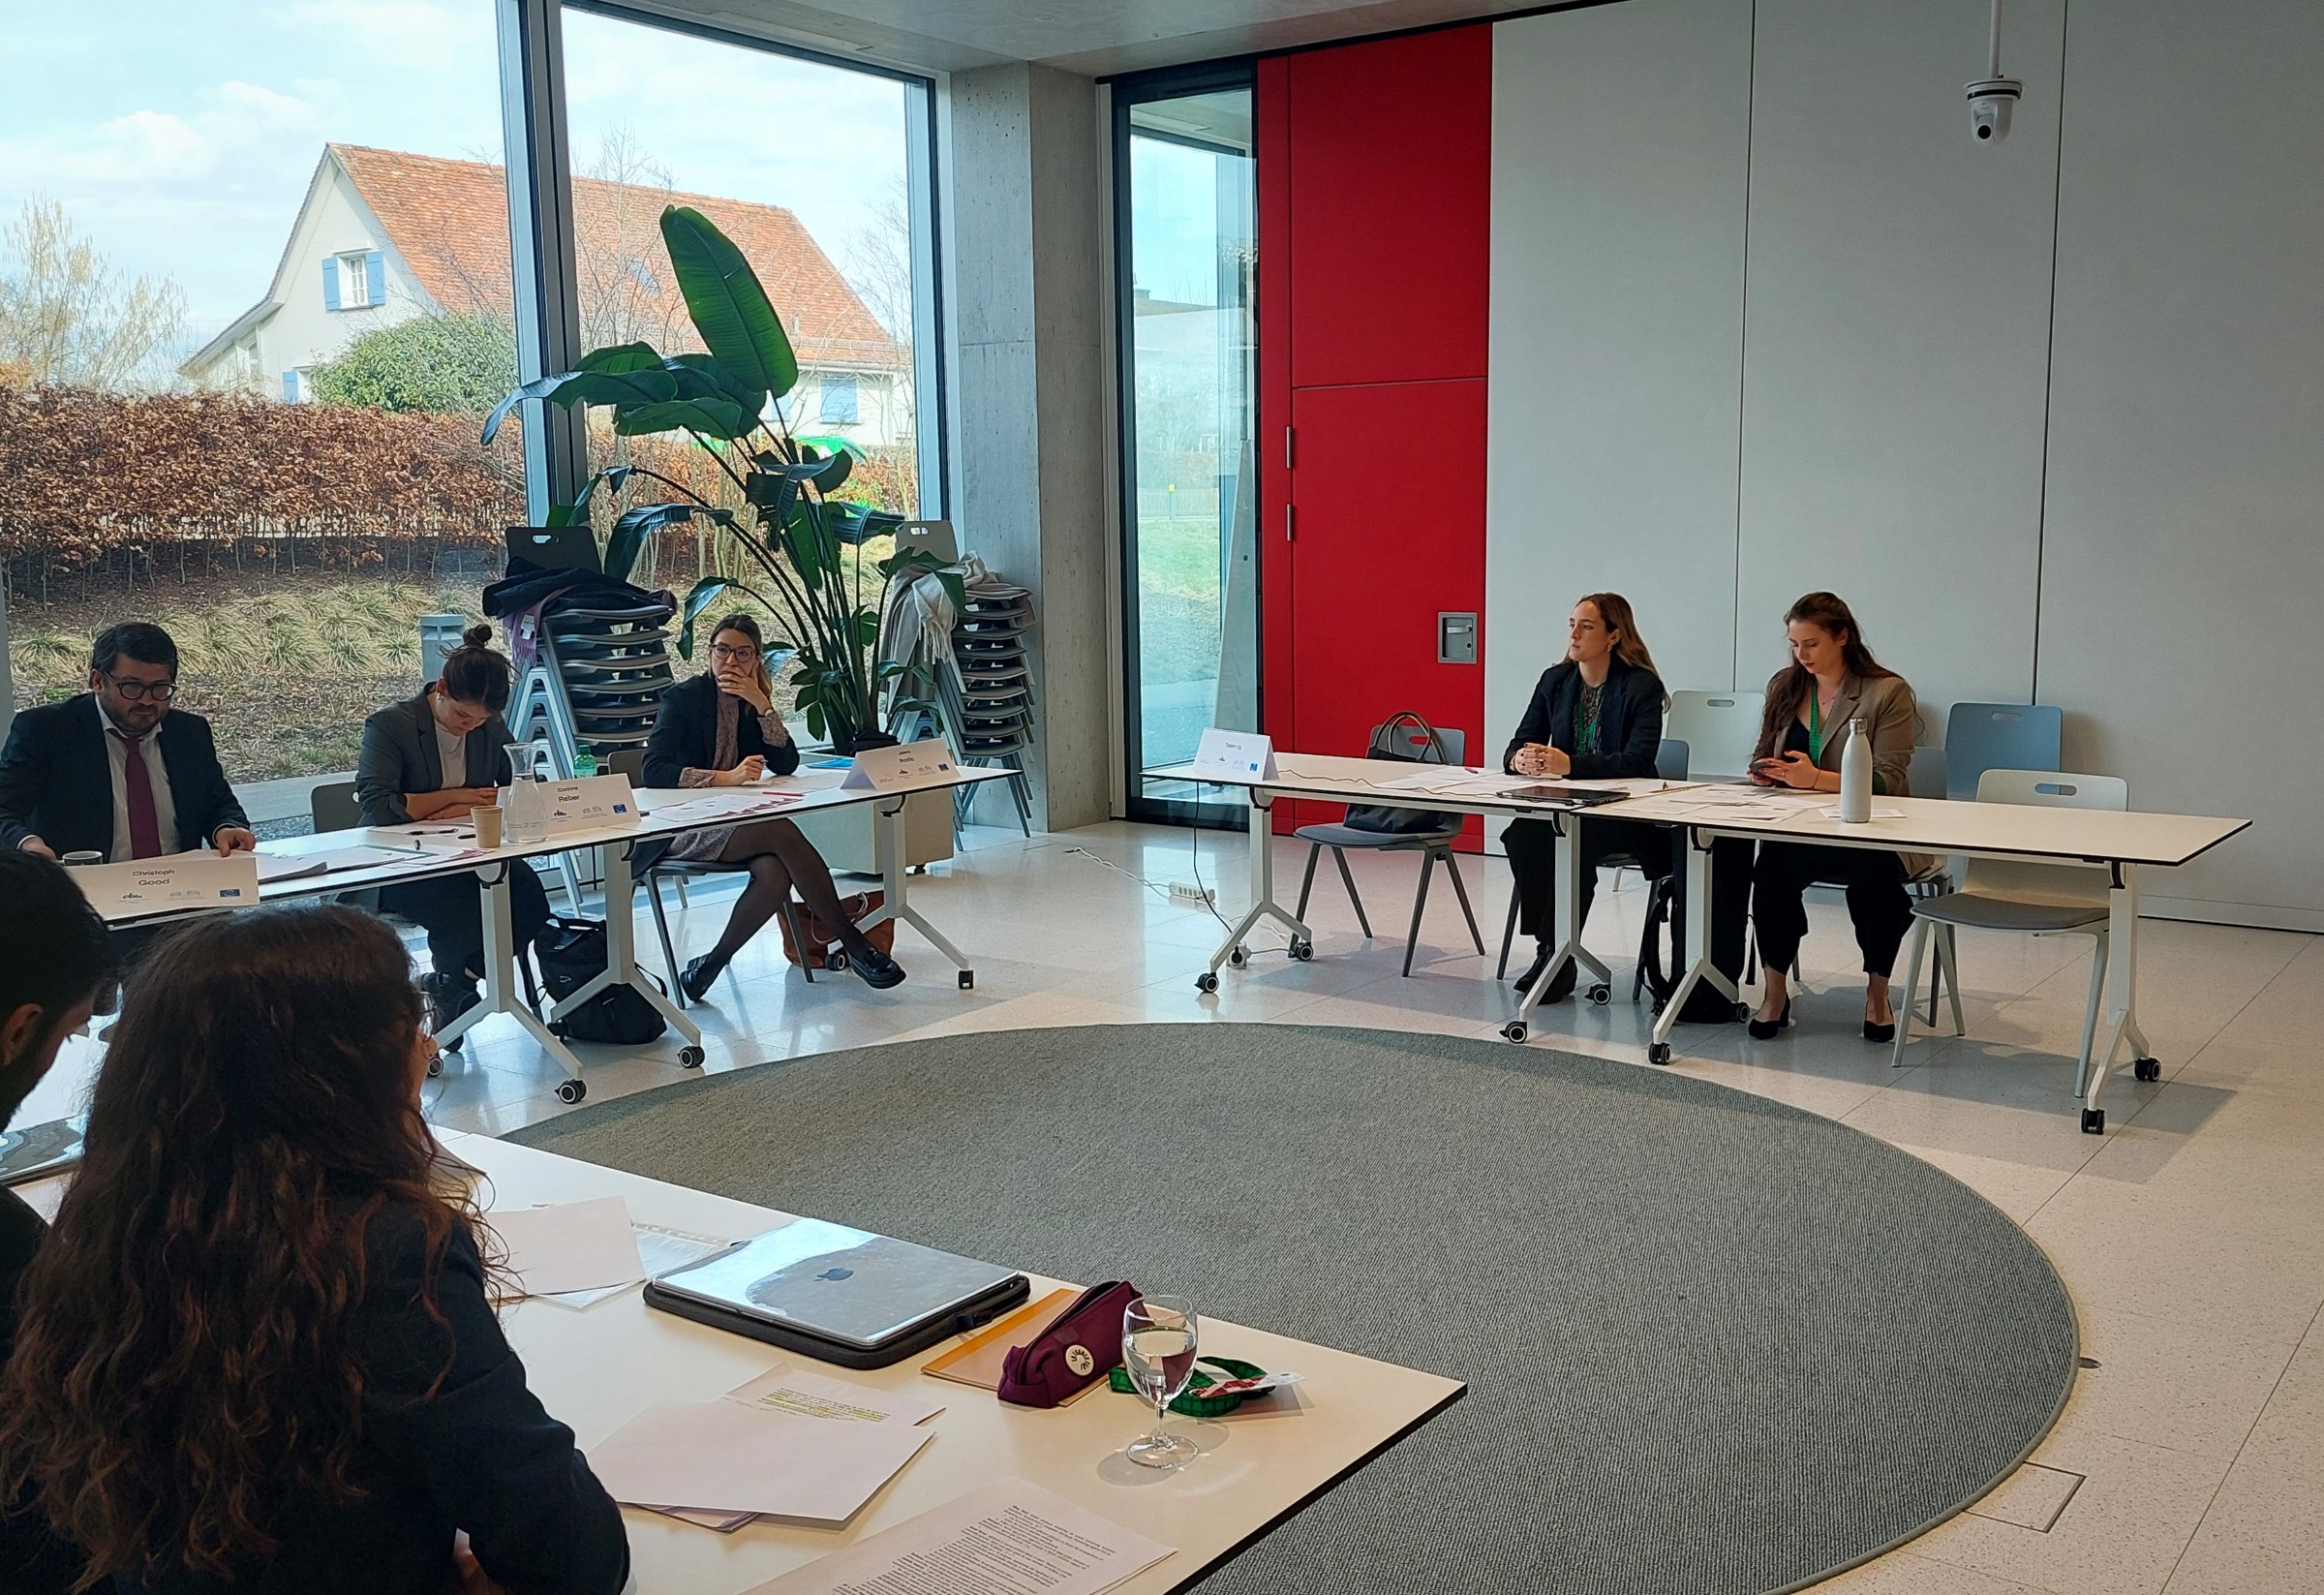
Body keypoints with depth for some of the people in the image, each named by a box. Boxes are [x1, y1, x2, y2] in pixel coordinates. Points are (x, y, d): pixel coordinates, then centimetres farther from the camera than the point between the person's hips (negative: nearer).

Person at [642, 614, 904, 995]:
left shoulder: (753, 702, 13)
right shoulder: (683, 698, -3)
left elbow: (786, 764, 2)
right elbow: (653, 770, -16)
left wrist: (761, 704, -9)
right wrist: (727, 777, -25)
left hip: (737, 821, 5)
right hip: (684, 829, -5)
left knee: (776, 875, -30)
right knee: (783, 832, -30)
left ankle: (710, 965, -15)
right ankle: (852, 942, -25)